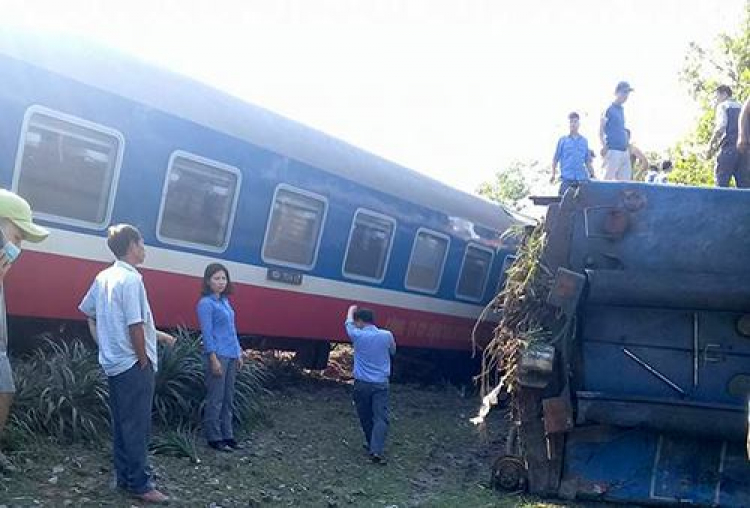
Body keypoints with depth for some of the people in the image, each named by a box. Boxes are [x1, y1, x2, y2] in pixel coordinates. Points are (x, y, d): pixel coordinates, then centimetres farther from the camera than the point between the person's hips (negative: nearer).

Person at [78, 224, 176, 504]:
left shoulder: (104, 277, 9)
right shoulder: (131, 279, -17)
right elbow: (135, 326, -20)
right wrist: (144, 360, -10)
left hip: (113, 363, 9)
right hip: (133, 365, -9)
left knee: (121, 424, 14)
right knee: (137, 426, -3)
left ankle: (124, 477, 21)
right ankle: (140, 484, 3)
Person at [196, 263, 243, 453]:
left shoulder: (225, 301, 14)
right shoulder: (206, 303, -9)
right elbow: (207, 333, -13)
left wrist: (239, 354, 17)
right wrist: (213, 359, -17)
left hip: (231, 356, 8)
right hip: (218, 355, -8)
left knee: (228, 398, 13)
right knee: (215, 399, -1)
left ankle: (227, 435, 22)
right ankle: (214, 437, 7)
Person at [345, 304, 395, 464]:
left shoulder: (358, 335, -6)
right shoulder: (387, 335, -1)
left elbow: (349, 324, 17)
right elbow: (392, 351, 20)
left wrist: (351, 310, 37)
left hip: (362, 383, 0)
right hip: (381, 383, 0)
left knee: (365, 417, 15)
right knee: (381, 417, -5)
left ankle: (371, 444, 27)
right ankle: (376, 450, -18)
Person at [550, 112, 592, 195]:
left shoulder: (584, 141, 12)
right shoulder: (562, 140, 5)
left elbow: (587, 160, 15)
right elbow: (555, 159, 6)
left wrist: (592, 175, 11)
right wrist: (553, 174, -1)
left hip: (582, 178, 3)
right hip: (567, 178, -3)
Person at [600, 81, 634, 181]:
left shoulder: (622, 109, 18)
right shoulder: (609, 109, -5)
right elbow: (601, 130, -8)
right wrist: (604, 147, -16)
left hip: (624, 152, 8)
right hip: (613, 151, -8)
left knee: (626, 180, 5)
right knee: (608, 179, -9)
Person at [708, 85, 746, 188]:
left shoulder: (723, 106, 5)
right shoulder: (741, 108, 22)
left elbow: (721, 127, -11)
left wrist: (711, 144, -3)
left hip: (728, 149, -6)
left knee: (721, 185, -6)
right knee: (744, 186, 1)